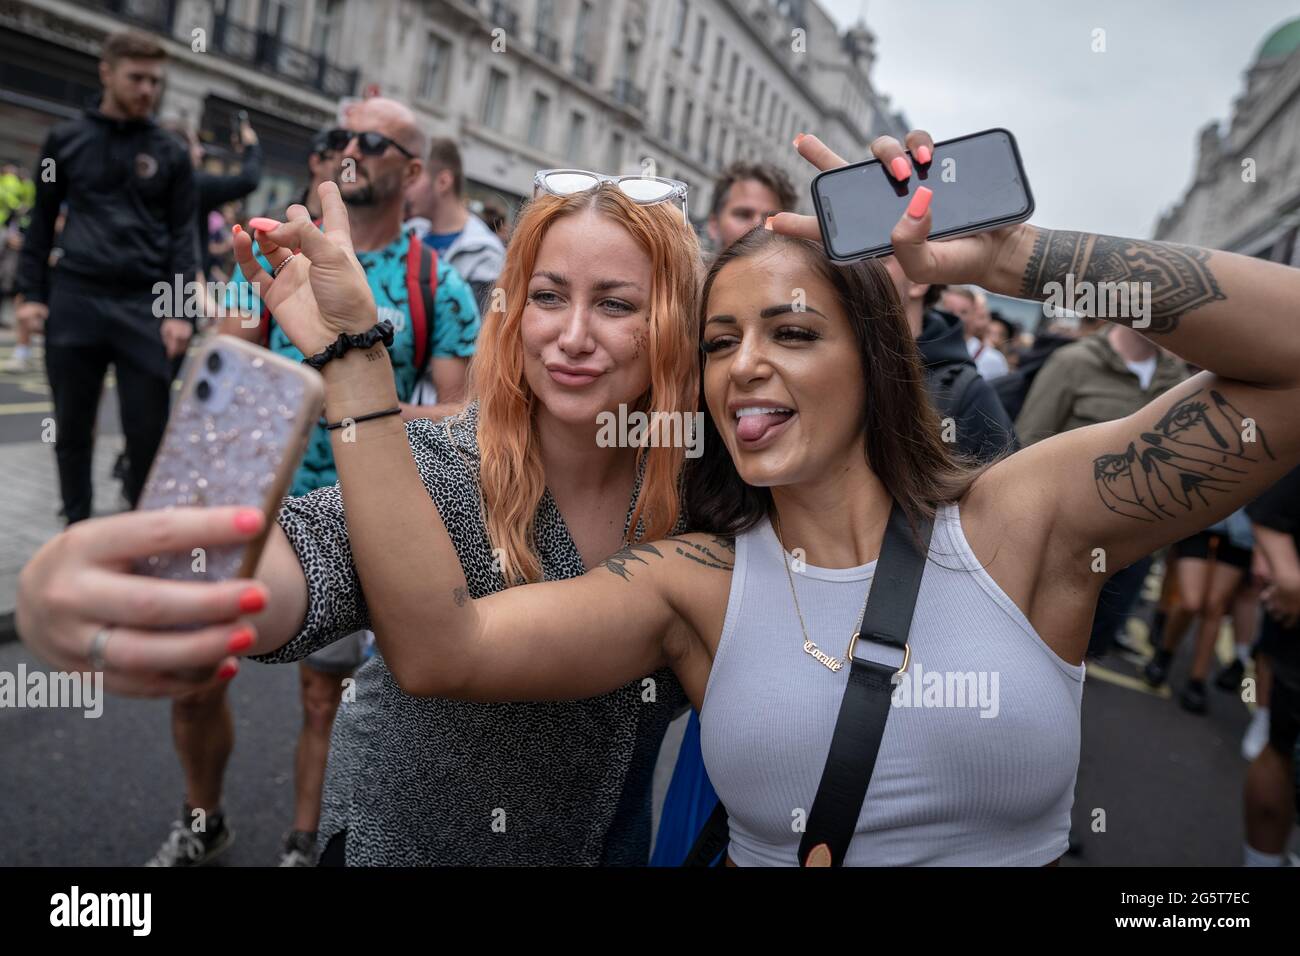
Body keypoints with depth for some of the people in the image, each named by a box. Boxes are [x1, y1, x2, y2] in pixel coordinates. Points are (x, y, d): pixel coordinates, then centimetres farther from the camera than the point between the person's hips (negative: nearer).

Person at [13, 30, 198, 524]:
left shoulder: (170, 153, 7)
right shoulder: (66, 139, 9)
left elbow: (183, 235, 3)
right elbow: (41, 220, 11)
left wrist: (180, 311, -7)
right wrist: (31, 293, 3)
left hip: (144, 306, -1)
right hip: (74, 301, 1)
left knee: (148, 431, -2)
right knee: (72, 428, 8)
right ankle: (76, 528, 21)